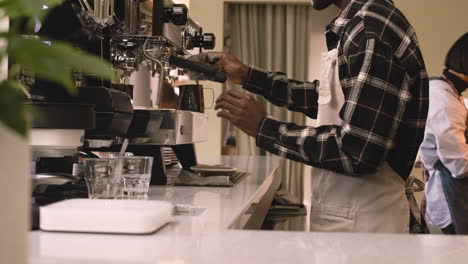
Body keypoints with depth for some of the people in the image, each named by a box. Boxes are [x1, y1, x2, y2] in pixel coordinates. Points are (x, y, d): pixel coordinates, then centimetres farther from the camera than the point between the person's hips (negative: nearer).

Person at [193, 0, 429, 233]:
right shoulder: (366, 23, 9)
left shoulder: (372, 30, -21)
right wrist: (248, 77, 18)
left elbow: (358, 151, -26)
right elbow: (330, 101, 22)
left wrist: (263, 128, -15)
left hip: (358, 221, -9)